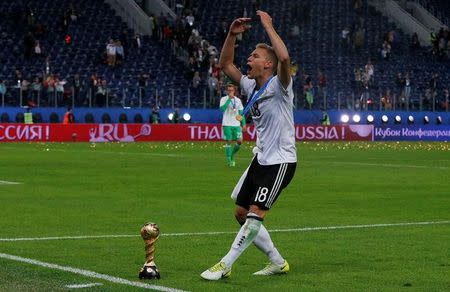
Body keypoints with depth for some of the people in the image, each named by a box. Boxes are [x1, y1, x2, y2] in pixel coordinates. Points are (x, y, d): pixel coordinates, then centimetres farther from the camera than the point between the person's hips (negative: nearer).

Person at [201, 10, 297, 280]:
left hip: (281, 162, -9)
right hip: (261, 159, 9)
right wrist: (232, 35, 1)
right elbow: (225, 64, 17)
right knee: (242, 214, 9)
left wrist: (268, 26, -27)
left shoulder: (279, 86, -15)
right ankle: (278, 262, 19)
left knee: (255, 215, -13)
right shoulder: (251, 86, 8)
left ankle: (225, 266, -7)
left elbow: (284, 58, -36)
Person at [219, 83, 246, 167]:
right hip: (227, 124, -4)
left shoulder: (238, 100, 12)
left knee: (239, 141, -6)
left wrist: (243, 123, 10)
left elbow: (241, 112, 16)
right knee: (228, 142, -4)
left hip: (236, 124, 4)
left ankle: (232, 155, 16)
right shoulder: (224, 99, -1)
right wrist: (229, 99, -19)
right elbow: (222, 109, -19)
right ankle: (229, 160, 5)